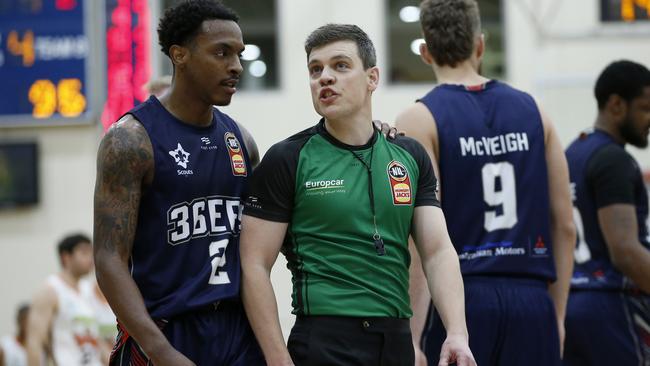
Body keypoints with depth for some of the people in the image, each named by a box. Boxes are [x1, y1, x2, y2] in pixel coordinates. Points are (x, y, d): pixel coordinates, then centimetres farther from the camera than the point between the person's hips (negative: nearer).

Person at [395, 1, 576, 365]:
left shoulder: (420, 120, -4)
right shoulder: (532, 111, 9)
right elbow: (565, 226, 9)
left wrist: (412, 336, -11)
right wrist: (556, 317, 16)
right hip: (531, 300, 4)